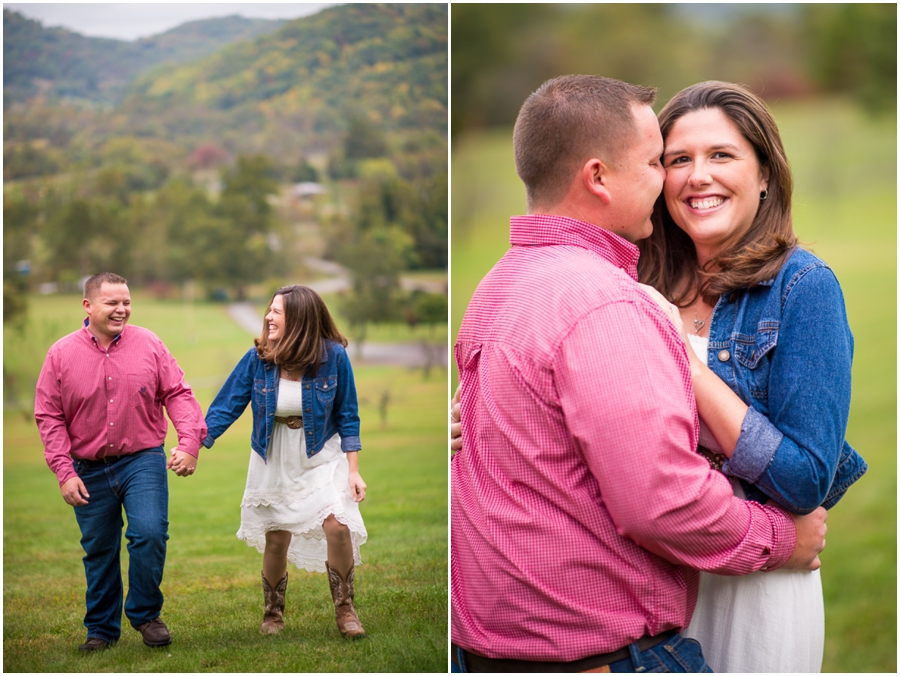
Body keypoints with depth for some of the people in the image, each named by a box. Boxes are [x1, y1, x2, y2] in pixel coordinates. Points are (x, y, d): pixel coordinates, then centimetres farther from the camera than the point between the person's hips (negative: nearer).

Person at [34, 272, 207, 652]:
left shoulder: (148, 345, 0)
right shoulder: (61, 355, -1)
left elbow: (178, 394, 0)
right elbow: (49, 417, 0)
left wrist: (189, 444, -13)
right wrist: (64, 472, -6)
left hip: (143, 462, -1)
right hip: (90, 471, 1)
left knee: (149, 534, -16)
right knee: (99, 551, 10)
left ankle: (145, 613, 7)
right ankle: (101, 629, 26)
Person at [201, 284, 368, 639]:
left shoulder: (334, 356, -16)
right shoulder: (258, 357, -14)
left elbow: (347, 416, -7)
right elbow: (226, 406, -10)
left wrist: (353, 471, -8)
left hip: (322, 455, -1)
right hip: (275, 460, 2)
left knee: (337, 526, -18)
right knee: (276, 539, 8)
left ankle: (345, 610, 1)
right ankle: (273, 615, 30)